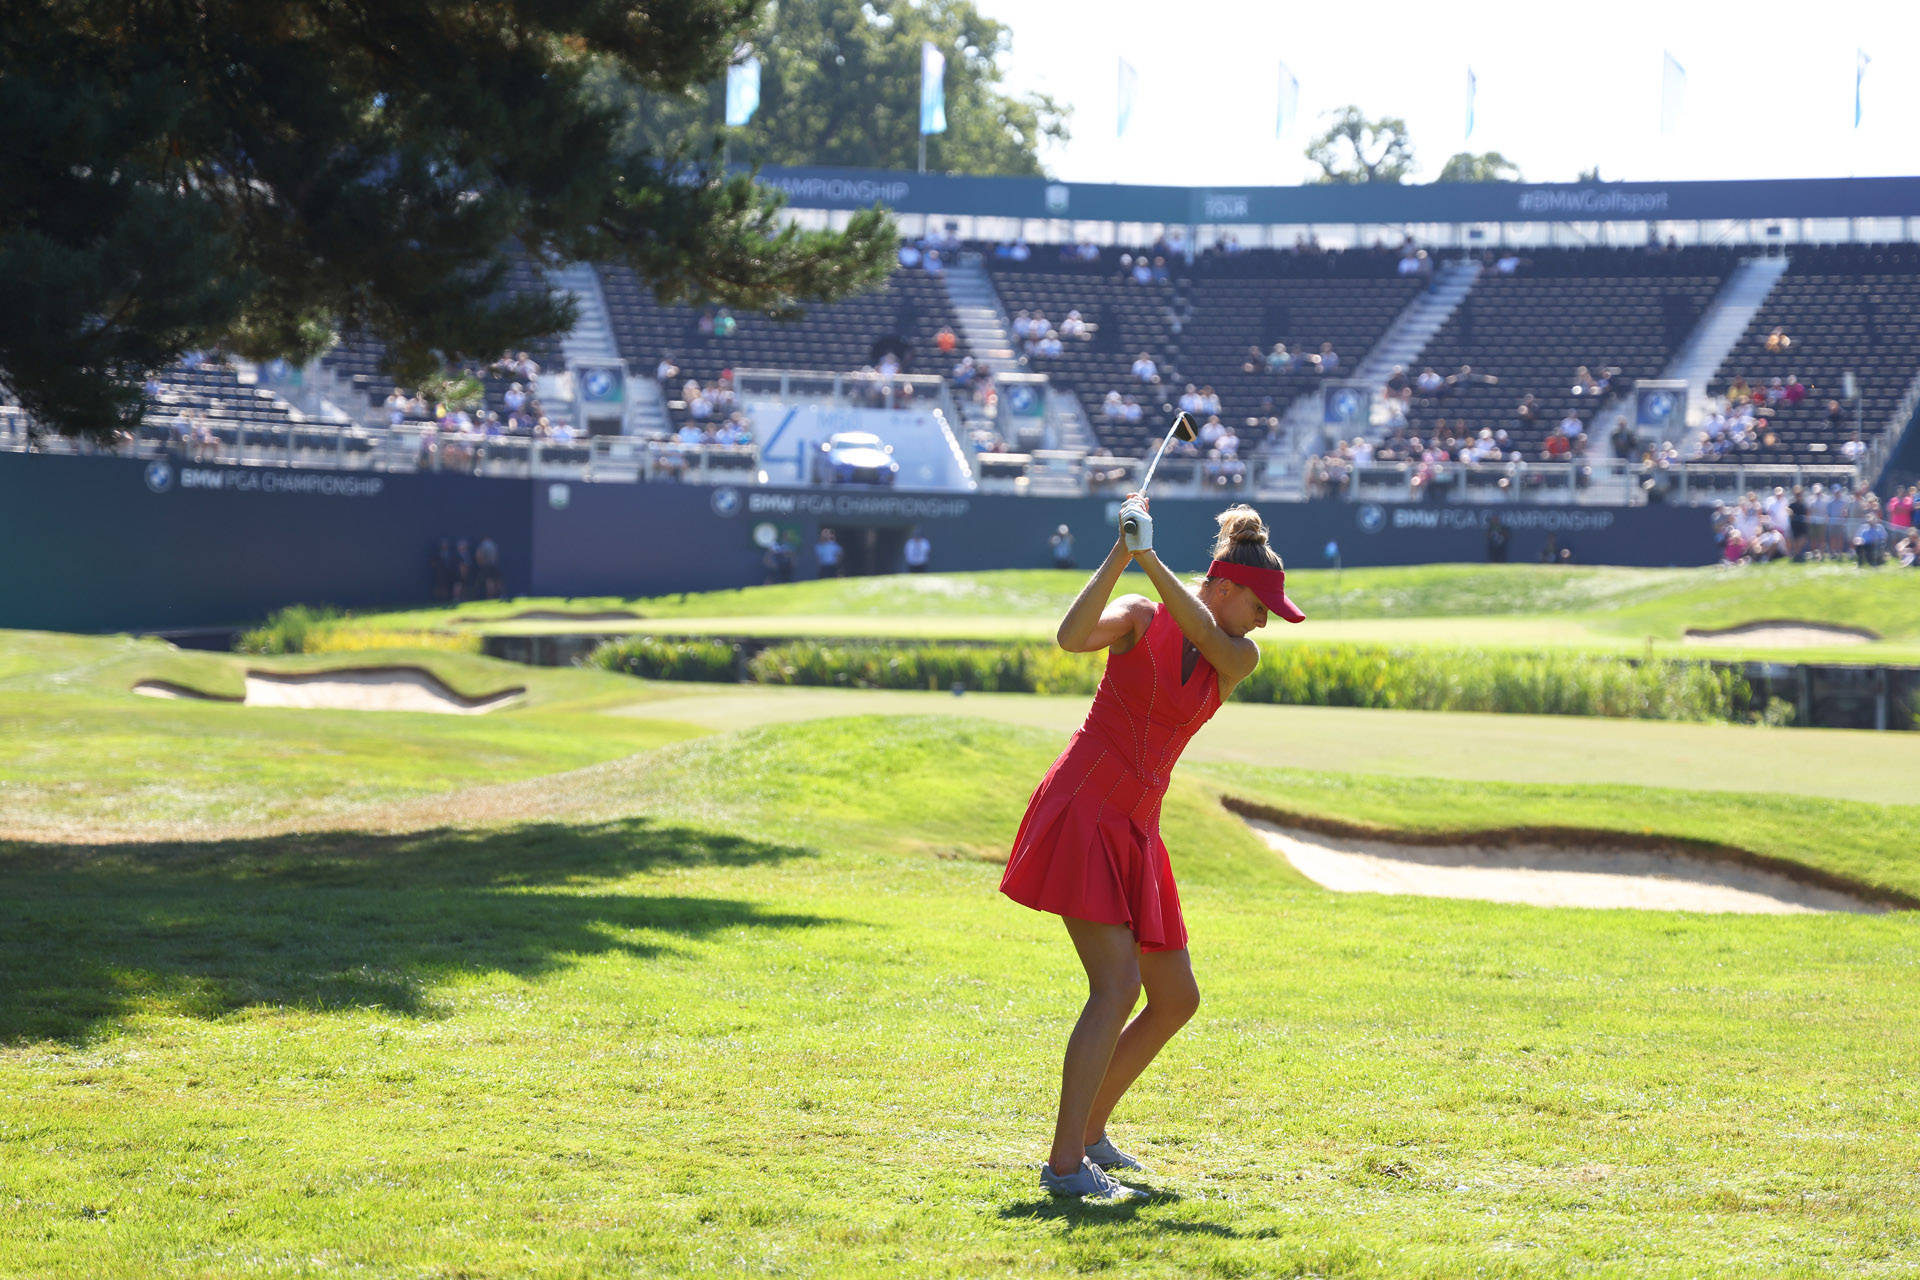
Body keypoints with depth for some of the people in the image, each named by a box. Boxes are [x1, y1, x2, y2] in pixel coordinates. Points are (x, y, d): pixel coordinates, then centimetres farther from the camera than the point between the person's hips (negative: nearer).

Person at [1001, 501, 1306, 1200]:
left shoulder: (1238, 660, 9)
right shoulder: (1141, 619, -3)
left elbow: (1204, 633, -13)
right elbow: (1071, 636, -22)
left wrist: (1150, 559, -23)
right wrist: (1121, 555, -26)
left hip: (1135, 831, 7)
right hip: (1081, 810, -7)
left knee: (1176, 999, 10)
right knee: (1118, 985, -19)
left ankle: (1089, 1129, 26)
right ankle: (1065, 1164, -21)